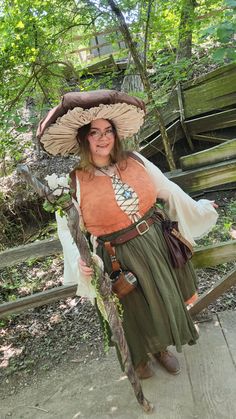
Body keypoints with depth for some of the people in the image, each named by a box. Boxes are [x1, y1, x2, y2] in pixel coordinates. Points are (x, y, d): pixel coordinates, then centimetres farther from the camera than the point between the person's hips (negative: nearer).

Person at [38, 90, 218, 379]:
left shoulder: (135, 161, -6)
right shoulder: (74, 183, -15)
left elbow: (168, 190, 5)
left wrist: (198, 209, 15)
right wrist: (82, 261, -27)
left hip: (156, 243, 4)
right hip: (118, 258, -3)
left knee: (164, 298, 22)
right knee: (134, 310, 18)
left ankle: (161, 346, 54)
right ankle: (140, 356, 52)